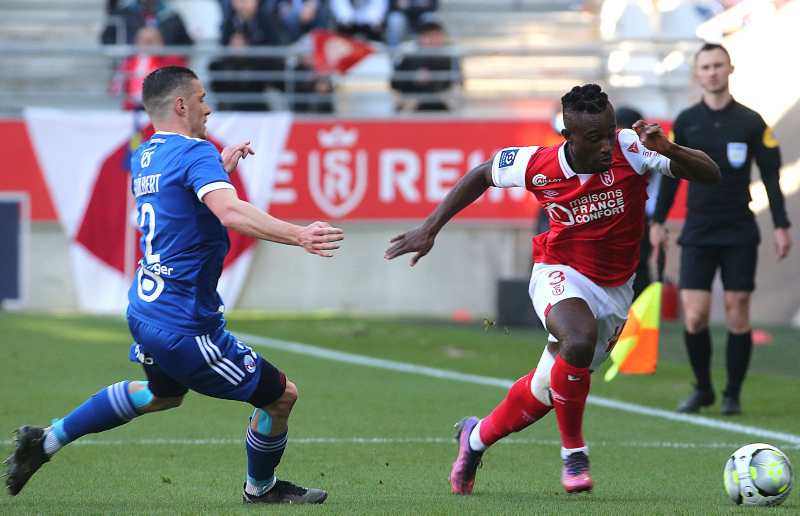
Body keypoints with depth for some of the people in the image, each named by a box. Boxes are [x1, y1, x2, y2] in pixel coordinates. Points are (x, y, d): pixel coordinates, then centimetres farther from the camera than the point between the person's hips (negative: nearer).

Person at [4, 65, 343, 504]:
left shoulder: (143, 157, 11)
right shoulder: (196, 152, -17)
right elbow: (230, 212, -35)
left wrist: (220, 167, 26)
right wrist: (297, 235, -43)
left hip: (144, 313, 10)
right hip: (184, 325, -10)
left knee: (163, 393, 36)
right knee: (280, 395, 3)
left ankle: (47, 439, 34)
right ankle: (260, 489, 26)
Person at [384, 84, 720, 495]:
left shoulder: (630, 149, -20)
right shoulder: (538, 165, -18)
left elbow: (710, 175, -22)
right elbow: (482, 175, 2)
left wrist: (669, 151, -41)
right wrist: (430, 228, 1)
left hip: (614, 288, 3)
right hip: (560, 275, -3)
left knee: (550, 388, 12)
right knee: (579, 338, -36)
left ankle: (477, 437, 41)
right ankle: (573, 452, -15)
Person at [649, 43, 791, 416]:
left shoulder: (751, 122, 1)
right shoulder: (685, 122, 5)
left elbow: (771, 176, 4)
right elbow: (671, 174, 12)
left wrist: (781, 226, -1)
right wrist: (658, 221, 8)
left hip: (740, 234, -1)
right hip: (697, 233, 1)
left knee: (737, 313, -3)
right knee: (694, 317, -7)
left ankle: (732, 395, 9)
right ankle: (702, 389, 13)